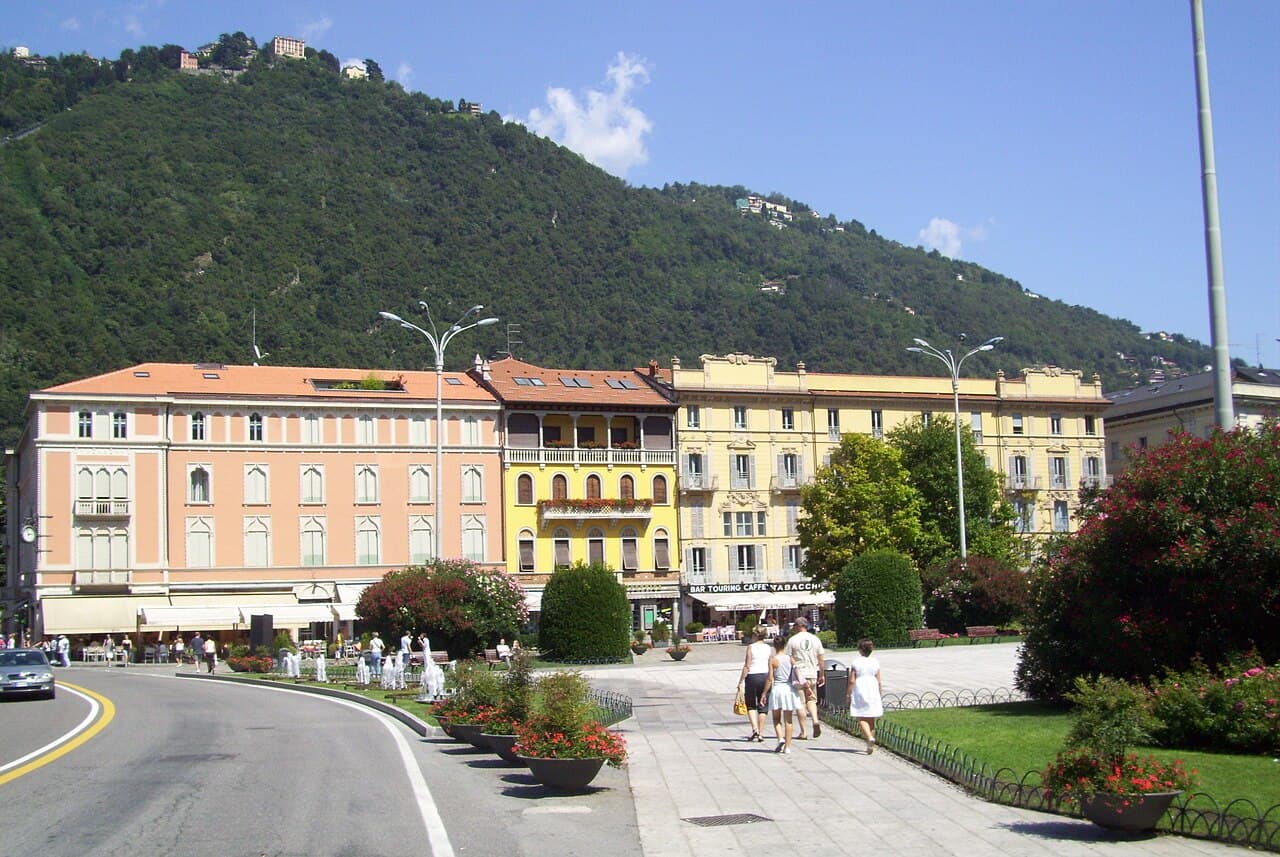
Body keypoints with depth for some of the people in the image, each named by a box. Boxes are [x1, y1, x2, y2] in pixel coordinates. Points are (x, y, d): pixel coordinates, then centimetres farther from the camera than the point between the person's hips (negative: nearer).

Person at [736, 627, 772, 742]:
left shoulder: (751, 647, -6)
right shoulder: (769, 648, 5)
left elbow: (747, 666, -9)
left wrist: (741, 681, -5)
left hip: (752, 677, -3)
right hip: (766, 677, 3)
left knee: (750, 705, 12)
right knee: (763, 706, 7)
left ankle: (755, 728, -6)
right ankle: (760, 734, 5)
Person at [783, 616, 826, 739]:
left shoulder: (792, 640, -4)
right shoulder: (815, 639, 6)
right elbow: (821, 659, 8)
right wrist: (822, 675, 17)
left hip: (797, 675, -3)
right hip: (812, 674, 3)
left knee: (800, 703, 1)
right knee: (811, 700, 15)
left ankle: (803, 732, 1)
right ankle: (815, 721, -10)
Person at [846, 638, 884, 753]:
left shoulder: (856, 662, -5)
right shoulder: (875, 662, 4)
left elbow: (852, 681, -7)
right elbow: (879, 681, 5)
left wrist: (848, 695, -1)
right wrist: (880, 695, 15)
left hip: (860, 693, -4)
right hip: (873, 692, 4)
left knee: (861, 719, -4)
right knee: (871, 720, 11)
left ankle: (870, 738, -29)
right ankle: (871, 746, 16)